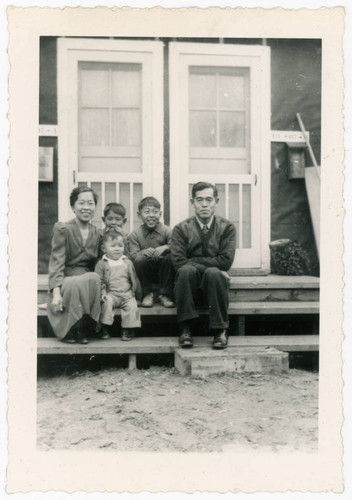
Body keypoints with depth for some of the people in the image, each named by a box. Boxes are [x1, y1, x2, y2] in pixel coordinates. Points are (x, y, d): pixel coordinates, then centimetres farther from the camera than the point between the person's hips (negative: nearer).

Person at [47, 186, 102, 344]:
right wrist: (56, 292, -23)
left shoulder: (97, 233, 12)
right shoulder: (62, 229, -2)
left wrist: (103, 290, -2)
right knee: (77, 283, -37)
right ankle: (69, 330, -13)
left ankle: (81, 328, -15)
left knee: (94, 278, -32)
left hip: (89, 279, 3)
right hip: (65, 280, -3)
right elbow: (56, 262, -10)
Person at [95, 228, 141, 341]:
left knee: (132, 305, -24)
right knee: (107, 302, -30)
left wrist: (134, 292, 9)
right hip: (111, 294, -2)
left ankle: (128, 330, -12)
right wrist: (103, 293, -11)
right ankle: (104, 329, -17)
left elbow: (133, 279, 16)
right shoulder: (101, 263, 5)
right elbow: (99, 281, 2)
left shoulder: (127, 263, 12)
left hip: (127, 294, 2)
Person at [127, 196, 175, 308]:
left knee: (170, 258, -28)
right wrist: (144, 252, -33)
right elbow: (133, 256, -13)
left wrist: (166, 247, -34)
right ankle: (147, 294, -6)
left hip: (162, 271, 0)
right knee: (139, 260, -30)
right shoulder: (134, 235, -3)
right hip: (146, 273, 0)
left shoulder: (167, 231, -3)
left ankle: (165, 295, -11)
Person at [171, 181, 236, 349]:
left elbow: (226, 260, -8)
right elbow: (178, 262, -10)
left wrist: (194, 261, -10)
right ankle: (185, 329, -25)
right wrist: (211, 264, -15)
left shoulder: (227, 227, 4)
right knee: (186, 270, -32)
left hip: (213, 281, 0)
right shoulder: (181, 229, 2)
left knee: (213, 273, -33)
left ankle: (220, 330, -22)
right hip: (190, 281, 0)